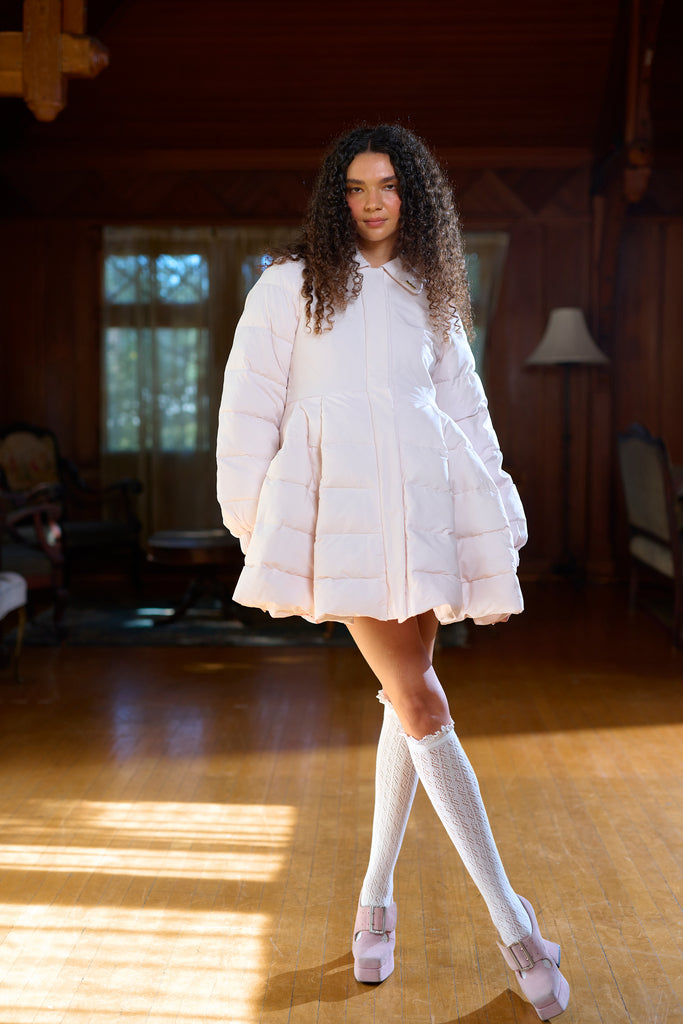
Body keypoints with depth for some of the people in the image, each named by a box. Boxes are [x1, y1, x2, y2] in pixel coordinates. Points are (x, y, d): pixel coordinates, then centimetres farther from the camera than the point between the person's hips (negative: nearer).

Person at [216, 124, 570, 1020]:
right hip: (342, 500, -4)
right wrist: (249, 516, 2)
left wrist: (493, 513, 13)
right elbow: (251, 399, 6)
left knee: (409, 695, 4)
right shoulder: (291, 284, 7)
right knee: (420, 703, -10)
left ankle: (377, 897, 21)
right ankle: (511, 919, -2)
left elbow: (463, 401, 20)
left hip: (424, 501, 4)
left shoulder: (431, 292, 19)